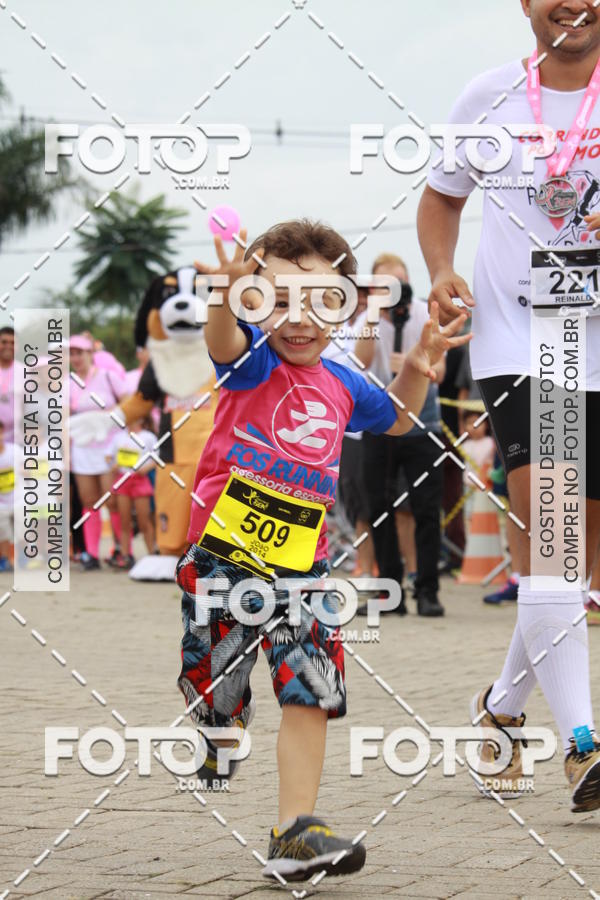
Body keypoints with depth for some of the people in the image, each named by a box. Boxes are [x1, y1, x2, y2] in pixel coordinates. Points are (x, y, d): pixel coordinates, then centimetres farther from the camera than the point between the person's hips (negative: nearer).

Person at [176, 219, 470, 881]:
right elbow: (222, 340, -33)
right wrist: (228, 298, -56)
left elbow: (394, 420, 32)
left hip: (300, 565, 4)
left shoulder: (341, 386, 10)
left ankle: (295, 832, -6)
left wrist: (417, 372, 11)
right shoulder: (253, 361, -6)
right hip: (223, 557, -4)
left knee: (311, 692, -8)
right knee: (218, 705, 6)